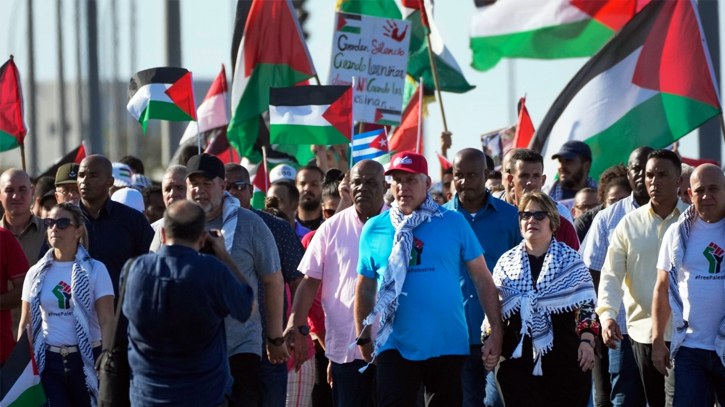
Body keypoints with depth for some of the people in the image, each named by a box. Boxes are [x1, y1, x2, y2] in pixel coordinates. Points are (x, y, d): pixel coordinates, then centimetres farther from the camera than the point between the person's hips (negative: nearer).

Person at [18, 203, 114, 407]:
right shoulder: (36, 274, 6)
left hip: (87, 360, -2)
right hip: (48, 361, 2)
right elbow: (26, 323, 9)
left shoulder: (95, 270, -3)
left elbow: (107, 321, -8)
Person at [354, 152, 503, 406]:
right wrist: (364, 338, 12)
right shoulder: (374, 230, 4)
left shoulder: (454, 223, 0)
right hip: (396, 345, 0)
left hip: (448, 346, 0)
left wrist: (496, 332, -5)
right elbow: (365, 288, 12)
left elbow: (483, 280, 0)